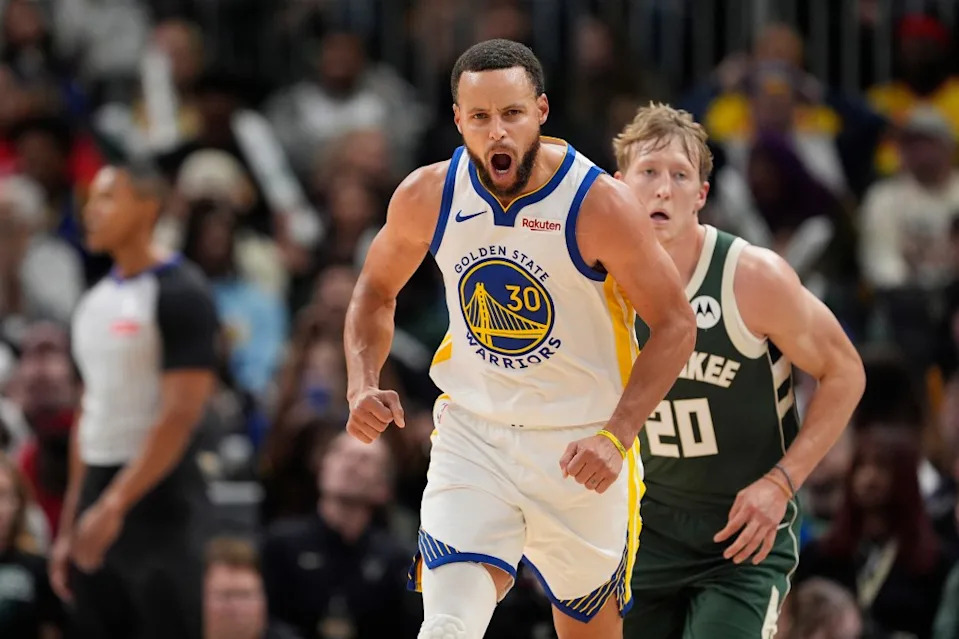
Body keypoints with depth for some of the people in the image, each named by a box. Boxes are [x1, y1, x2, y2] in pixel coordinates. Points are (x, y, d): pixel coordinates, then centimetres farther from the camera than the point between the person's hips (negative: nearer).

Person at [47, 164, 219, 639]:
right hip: (99, 496, 8)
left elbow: (180, 415, -18)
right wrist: (69, 525, 16)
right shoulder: (95, 301, 15)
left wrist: (115, 504, -23)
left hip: (159, 500, -8)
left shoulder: (179, 294, -10)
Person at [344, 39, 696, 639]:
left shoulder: (599, 203, -18)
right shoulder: (427, 196, -8)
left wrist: (616, 437, -22)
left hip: (580, 449, -1)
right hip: (472, 437, 1)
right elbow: (377, 290, 12)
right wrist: (363, 385, -6)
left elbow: (675, 326, -11)